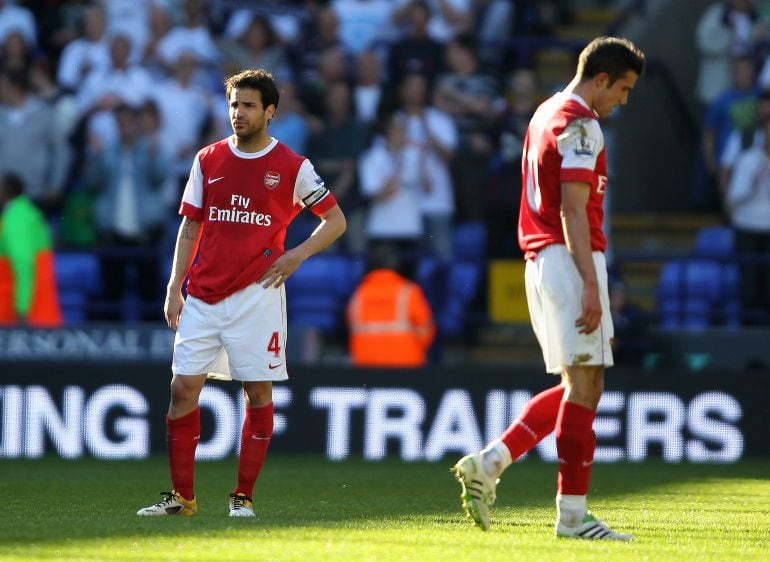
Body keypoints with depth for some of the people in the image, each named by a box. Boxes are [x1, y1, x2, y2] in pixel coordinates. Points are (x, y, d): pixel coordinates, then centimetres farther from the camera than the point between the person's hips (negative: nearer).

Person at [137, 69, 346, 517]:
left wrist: (298, 254, -8)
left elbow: (335, 220, 7)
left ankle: (244, 496, 7)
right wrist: (175, 288, 6)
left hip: (256, 294, -3)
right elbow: (190, 227, 13)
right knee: (184, 387, -4)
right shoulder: (208, 160, 9)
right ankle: (181, 497, 2)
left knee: (258, 392, -1)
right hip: (203, 294, 3)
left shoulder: (292, 167, 0)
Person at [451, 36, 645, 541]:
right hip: (570, 259, -10)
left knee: (579, 386, 13)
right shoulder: (579, 124, -12)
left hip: (541, 259, 10)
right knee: (584, 384, -7)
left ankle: (489, 462, 5)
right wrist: (591, 284, -21)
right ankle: (572, 514, -7)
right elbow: (573, 211, -18)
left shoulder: (547, 113, 19)